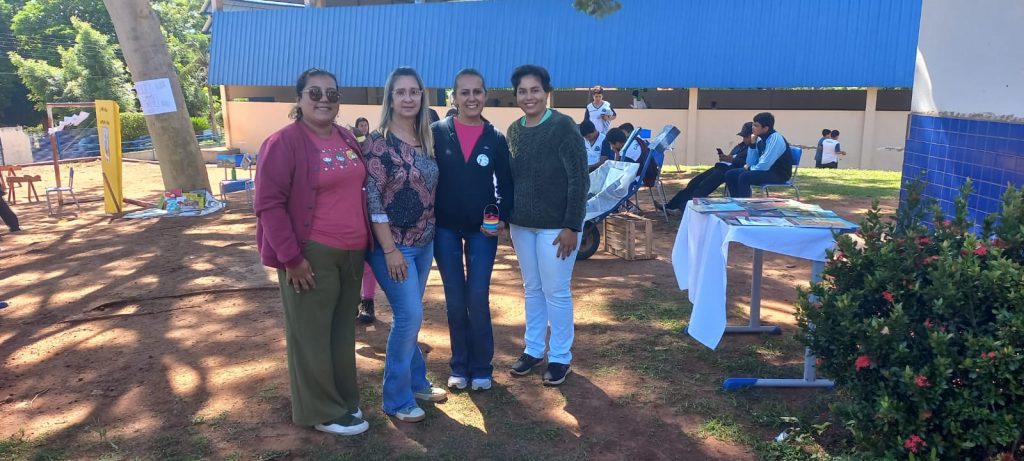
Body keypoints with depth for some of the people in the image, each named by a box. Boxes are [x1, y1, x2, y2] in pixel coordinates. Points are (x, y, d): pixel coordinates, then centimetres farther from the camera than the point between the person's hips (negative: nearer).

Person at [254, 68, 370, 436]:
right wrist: (290, 257, -18)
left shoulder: (347, 139, 10)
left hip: (351, 253, 7)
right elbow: (269, 204, -15)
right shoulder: (284, 142, -12)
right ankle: (322, 411, 20)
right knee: (311, 335, 7)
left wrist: (365, 242, 15)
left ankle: (345, 399, 33)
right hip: (311, 255, -7)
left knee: (343, 330, 17)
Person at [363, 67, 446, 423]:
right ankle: (397, 398, 9)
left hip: (424, 243, 6)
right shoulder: (378, 142, -13)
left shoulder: (426, 141, 8)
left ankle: (416, 381, 31)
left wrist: (430, 235, 11)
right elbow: (373, 199, -16)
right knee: (410, 317, -7)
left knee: (408, 316, 16)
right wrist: (390, 250, -18)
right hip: (393, 245, -6)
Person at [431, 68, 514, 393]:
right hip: (445, 227, 0)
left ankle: (481, 367, 15)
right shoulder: (438, 132, -2)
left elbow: (506, 184, 5)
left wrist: (502, 217, -9)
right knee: (455, 300, 7)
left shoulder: (495, 138, 1)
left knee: (478, 299, -1)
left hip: (482, 228, 0)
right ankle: (459, 366, 21)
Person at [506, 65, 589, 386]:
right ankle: (533, 349, 30)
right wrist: (509, 219, 10)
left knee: (556, 292, 3)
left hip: (555, 225, -6)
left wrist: (572, 227, -17)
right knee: (532, 289, 16)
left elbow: (579, 180, -14)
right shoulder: (514, 130, 6)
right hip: (522, 224, 6)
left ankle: (560, 356, 18)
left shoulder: (563, 127, -13)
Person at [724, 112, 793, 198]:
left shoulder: (775, 139, -19)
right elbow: (750, 163, 7)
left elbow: (765, 165, -25)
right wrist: (752, 144, -4)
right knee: (730, 174, 0)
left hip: (778, 175, -9)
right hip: (764, 171, 9)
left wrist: (750, 168, -7)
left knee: (744, 177, -29)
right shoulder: (760, 139, 5)